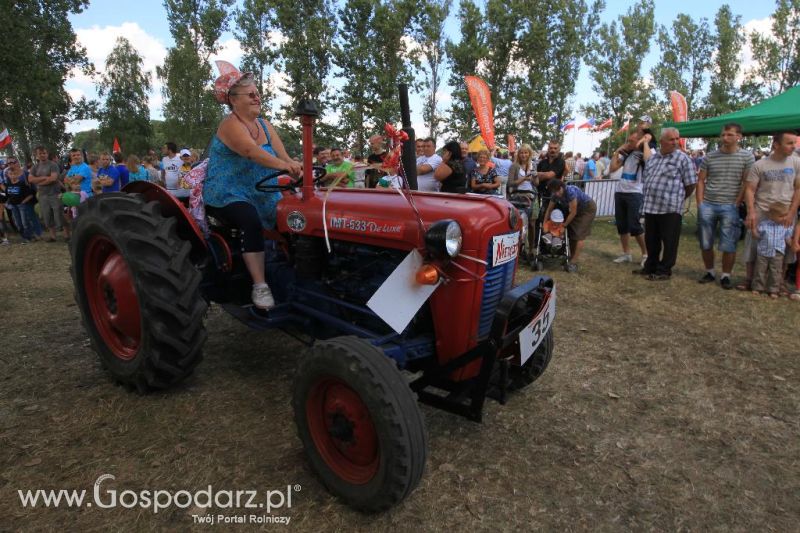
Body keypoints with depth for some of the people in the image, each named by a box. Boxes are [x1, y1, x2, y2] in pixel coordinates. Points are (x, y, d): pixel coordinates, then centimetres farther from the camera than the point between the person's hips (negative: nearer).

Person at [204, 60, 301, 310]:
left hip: (259, 194, 7)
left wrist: (297, 169, -27)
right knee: (251, 221, -33)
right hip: (228, 193, -7)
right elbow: (251, 151, -33)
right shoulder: (231, 125, -12)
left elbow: (283, 156, -4)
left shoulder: (264, 125, 10)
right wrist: (284, 166, -49)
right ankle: (259, 286, -30)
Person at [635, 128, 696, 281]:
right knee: (651, 239, 15)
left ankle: (664, 270, 13)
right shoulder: (652, 157, 13)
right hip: (650, 206, 6)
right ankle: (650, 266, 29)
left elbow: (690, 184, -3)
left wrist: (676, 199, 4)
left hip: (670, 208, -5)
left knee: (668, 242, 3)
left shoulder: (683, 158, -4)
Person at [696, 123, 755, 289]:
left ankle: (726, 276, 13)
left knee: (728, 245, 0)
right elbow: (701, 181, 8)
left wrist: (736, 204, -8)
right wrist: (700, 204, 0)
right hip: (707, 205, 2)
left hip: (730, 207, -2)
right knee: (705, 244, 8)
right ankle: (710, 272, 23)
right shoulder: (709, 157, 5)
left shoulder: (747, 157, 0)